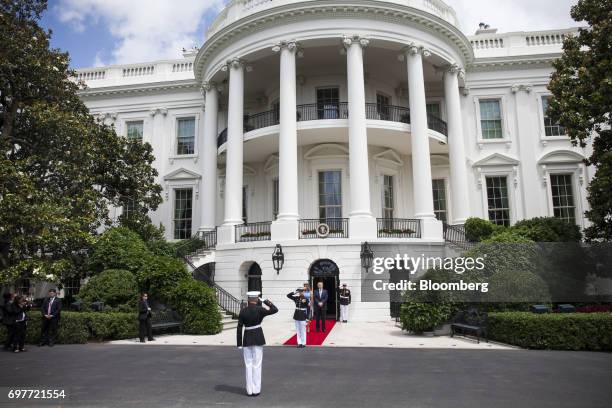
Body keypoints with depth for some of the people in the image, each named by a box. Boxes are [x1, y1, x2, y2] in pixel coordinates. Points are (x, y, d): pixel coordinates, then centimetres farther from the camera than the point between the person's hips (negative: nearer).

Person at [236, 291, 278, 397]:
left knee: (248, 365, 10)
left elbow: (239, 328, -2)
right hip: (258, 339, -2)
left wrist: (239, 344, 3)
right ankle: (256, 389, 8)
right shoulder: (259, 309, -10)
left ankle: (249, 390, 13)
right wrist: (268, 303, 9)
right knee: (257, 365, 5)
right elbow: (275, 310, -5)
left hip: (247, 339, 3)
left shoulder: (243, 311, -1)